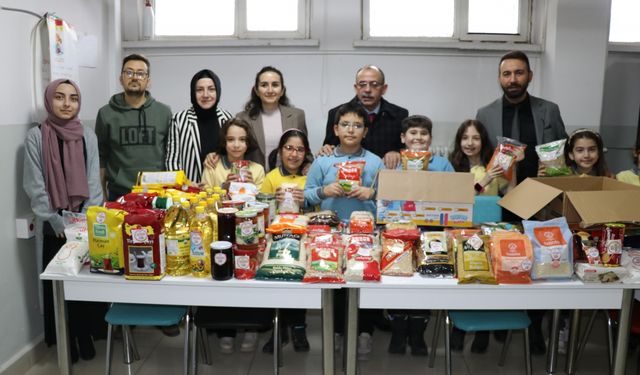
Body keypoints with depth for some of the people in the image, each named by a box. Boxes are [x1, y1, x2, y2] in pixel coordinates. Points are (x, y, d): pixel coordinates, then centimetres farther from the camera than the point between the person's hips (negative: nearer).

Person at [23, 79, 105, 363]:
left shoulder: (88, 136, 5)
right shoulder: (36, 136, -3)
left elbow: (93, 182, 3)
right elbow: (34, 186, -6)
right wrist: (58, 222, -10)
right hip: (53, 228, -2)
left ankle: (87, 337, 20)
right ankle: (65, 343, 19)